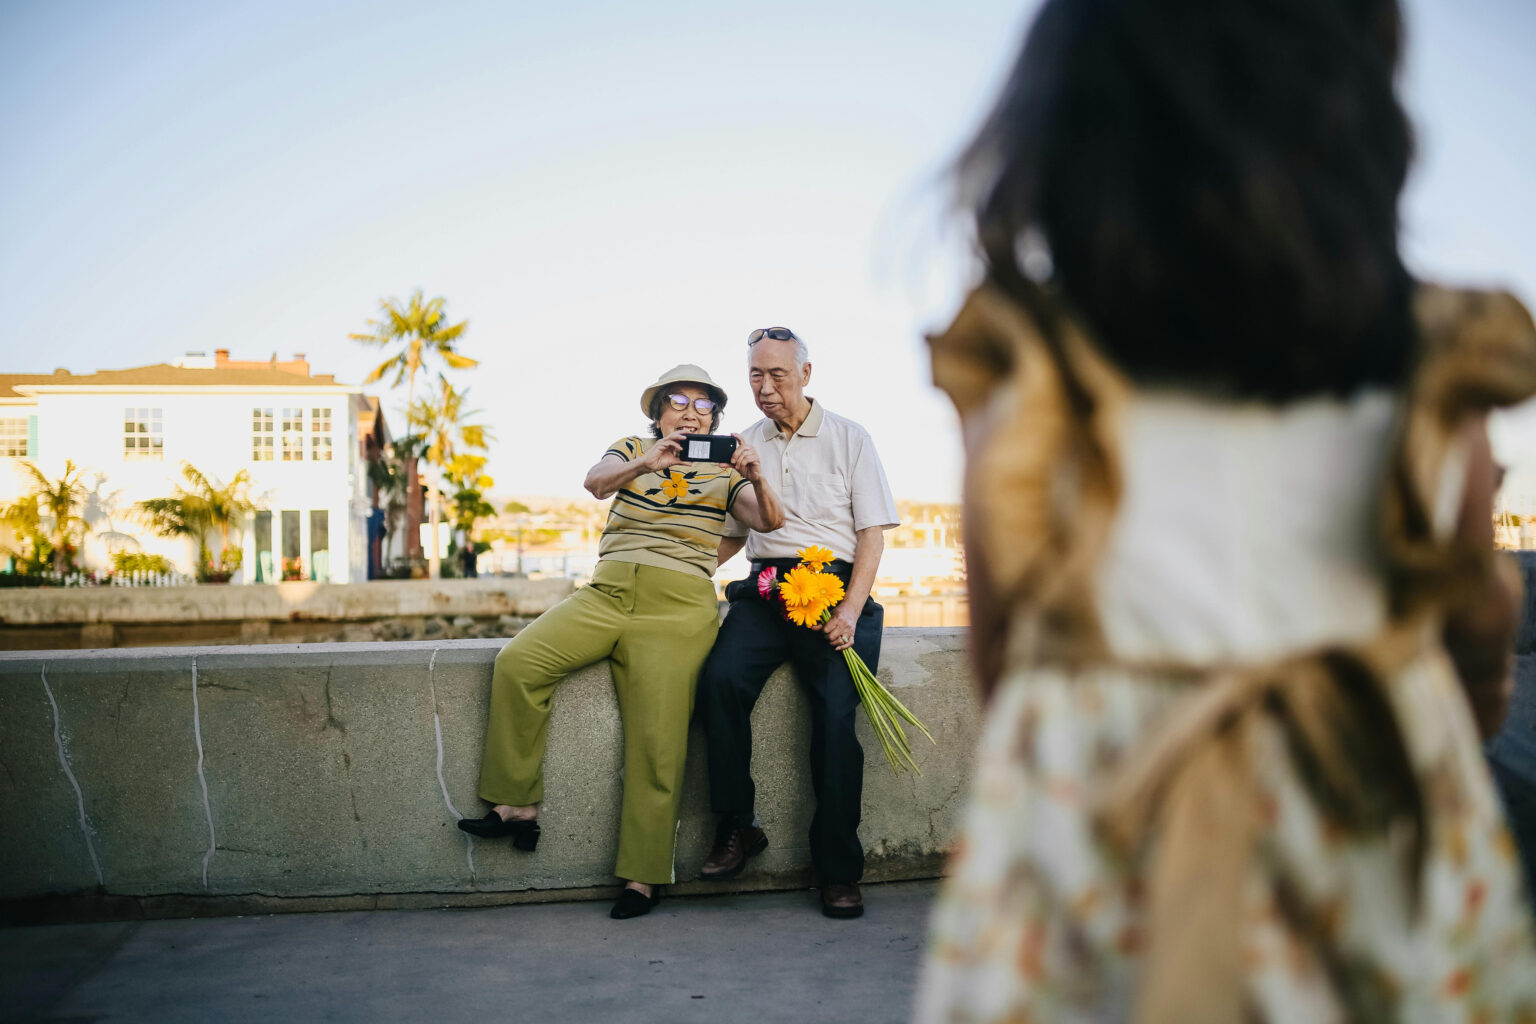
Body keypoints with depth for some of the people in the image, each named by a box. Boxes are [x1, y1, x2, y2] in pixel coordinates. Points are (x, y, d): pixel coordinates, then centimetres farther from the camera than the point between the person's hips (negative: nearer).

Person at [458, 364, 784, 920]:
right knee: (516, 662, -18)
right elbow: (596, 482, -7)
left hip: (677, 608, -2)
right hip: (606, 594, 2)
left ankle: (642, 875, -2)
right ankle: (517, 806, -7)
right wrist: (644, 466, -29)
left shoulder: (723, 472, 15)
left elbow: (769, 520, -1)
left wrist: (756, 477, -23)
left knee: (657, 740, -11)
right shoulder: (632, 449, 17)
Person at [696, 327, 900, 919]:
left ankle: (839, 870, -8)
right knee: (721, 679, -25)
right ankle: (737, 826, -11)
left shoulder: (847, 438, 9)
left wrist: (850, 610, -11)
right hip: (767, 587, 3)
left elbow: (872, 533, 4)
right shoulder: (743, 446, 19)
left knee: (836, 713, -21)